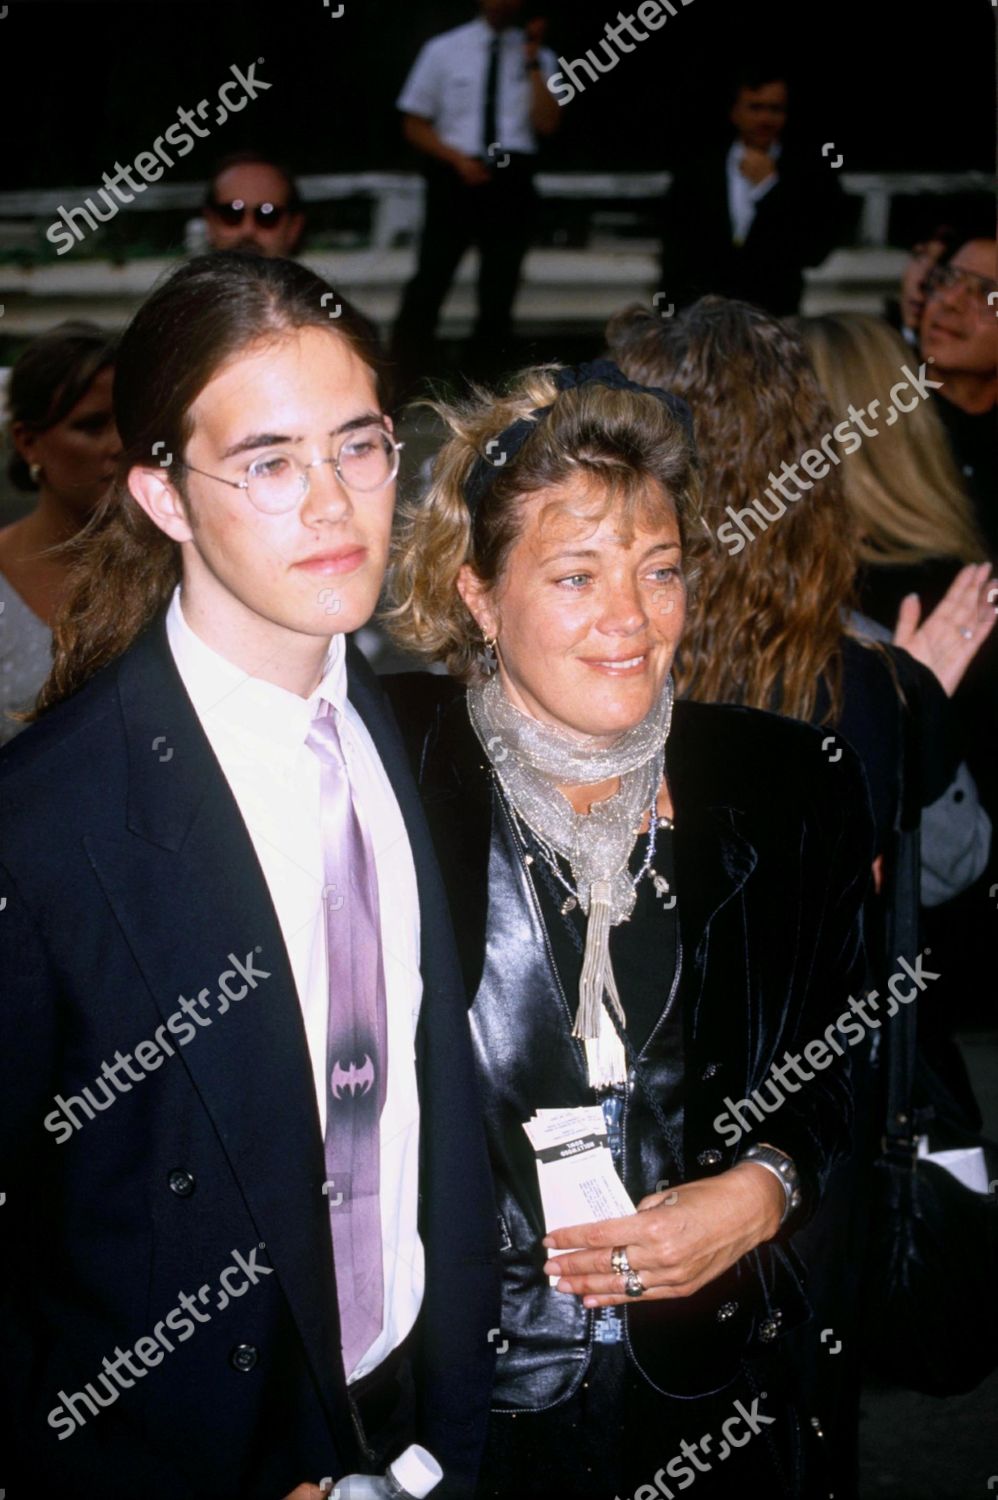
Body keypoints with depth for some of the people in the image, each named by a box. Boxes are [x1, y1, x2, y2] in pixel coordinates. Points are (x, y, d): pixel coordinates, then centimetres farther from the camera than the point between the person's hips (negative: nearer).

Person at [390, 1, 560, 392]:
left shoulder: (538, 57, 9)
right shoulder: (444, 50, 7)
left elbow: (547, 123, -4)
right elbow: (414, 124, 6)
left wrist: (532, 63, -10)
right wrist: (458, 159, -9)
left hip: (511, 180, 2)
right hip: (454, 177, -2)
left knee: (499, 291, 4)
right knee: (429, 283, -10)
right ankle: (404, 385, -6)